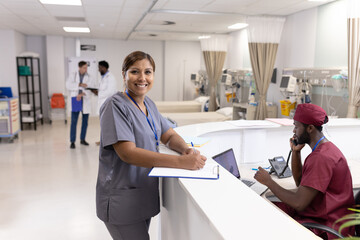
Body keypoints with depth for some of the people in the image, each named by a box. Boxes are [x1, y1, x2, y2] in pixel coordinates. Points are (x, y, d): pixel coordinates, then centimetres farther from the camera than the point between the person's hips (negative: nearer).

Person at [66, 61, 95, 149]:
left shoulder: (89, 78, 2)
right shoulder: (72, 75, 4)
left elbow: (89, 89, -9)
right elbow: (68, 85, -9)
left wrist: (82, 94, -26)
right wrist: (80, 85, -20)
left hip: (86, 101, 2)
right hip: (75, 100, -1)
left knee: (85, 121, 8)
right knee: (74, 121, -6)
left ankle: (82, 139, 22)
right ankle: (72, 141, 0)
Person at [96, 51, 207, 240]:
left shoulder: (148, 104, 7)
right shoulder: (115, 106, -18)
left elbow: (169, 135, 8)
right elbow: (128, 153, -27)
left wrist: (187, 150, -15)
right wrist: (181, 162, -34)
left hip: (145, 194, 8)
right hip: (122, 201, -7)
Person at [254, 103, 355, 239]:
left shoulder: (322, 158, -26)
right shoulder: (322, 149, 8)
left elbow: (299, 203, -27)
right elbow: (300, 182, 13)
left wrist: (268, 181, -16)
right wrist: (295, 152, 2)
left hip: (328, 227, -10)